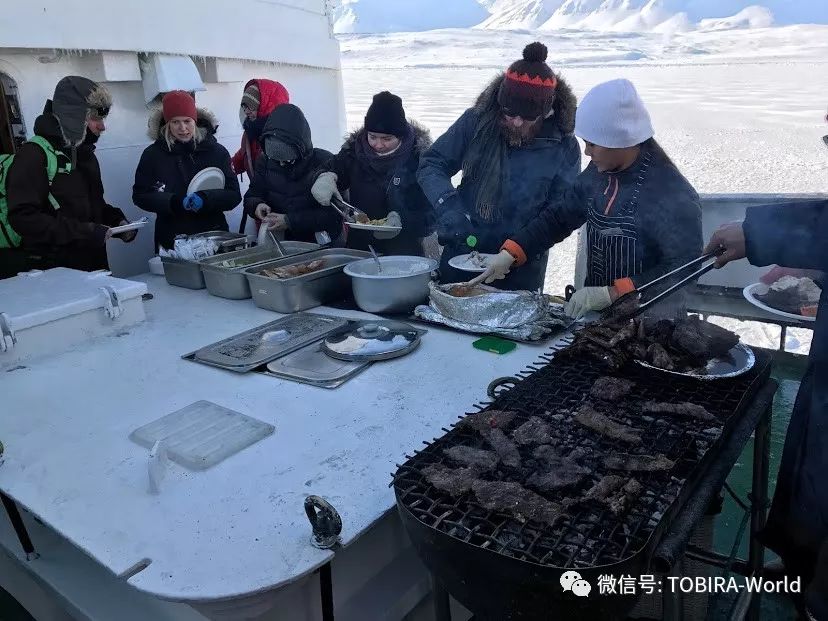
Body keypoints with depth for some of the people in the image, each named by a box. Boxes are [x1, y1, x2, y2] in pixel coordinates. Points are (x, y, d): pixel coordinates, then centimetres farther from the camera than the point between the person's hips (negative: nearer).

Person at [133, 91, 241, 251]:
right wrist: (174, 202, -17)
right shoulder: (152, 154, -1)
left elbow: (234, 195, -4)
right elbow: (140, 195, 0)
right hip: (171, 241, 0)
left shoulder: (216, 151, -2)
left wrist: (206, 199, -23)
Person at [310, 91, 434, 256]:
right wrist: (324, 179, -15)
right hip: (358, 247, 3)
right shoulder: (355, 150, 8)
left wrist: (404, 221, -22)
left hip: (404, 252, -3)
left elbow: (431, 212, -6)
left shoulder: (418, 157, -3)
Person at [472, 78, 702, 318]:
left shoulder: (674, 197, -19)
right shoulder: (598, 173, 3)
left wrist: (610, 294, -24)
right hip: (596, 314, 6)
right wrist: (509, 254, -1)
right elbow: (559, 217, 11)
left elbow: (684, 272, -19)